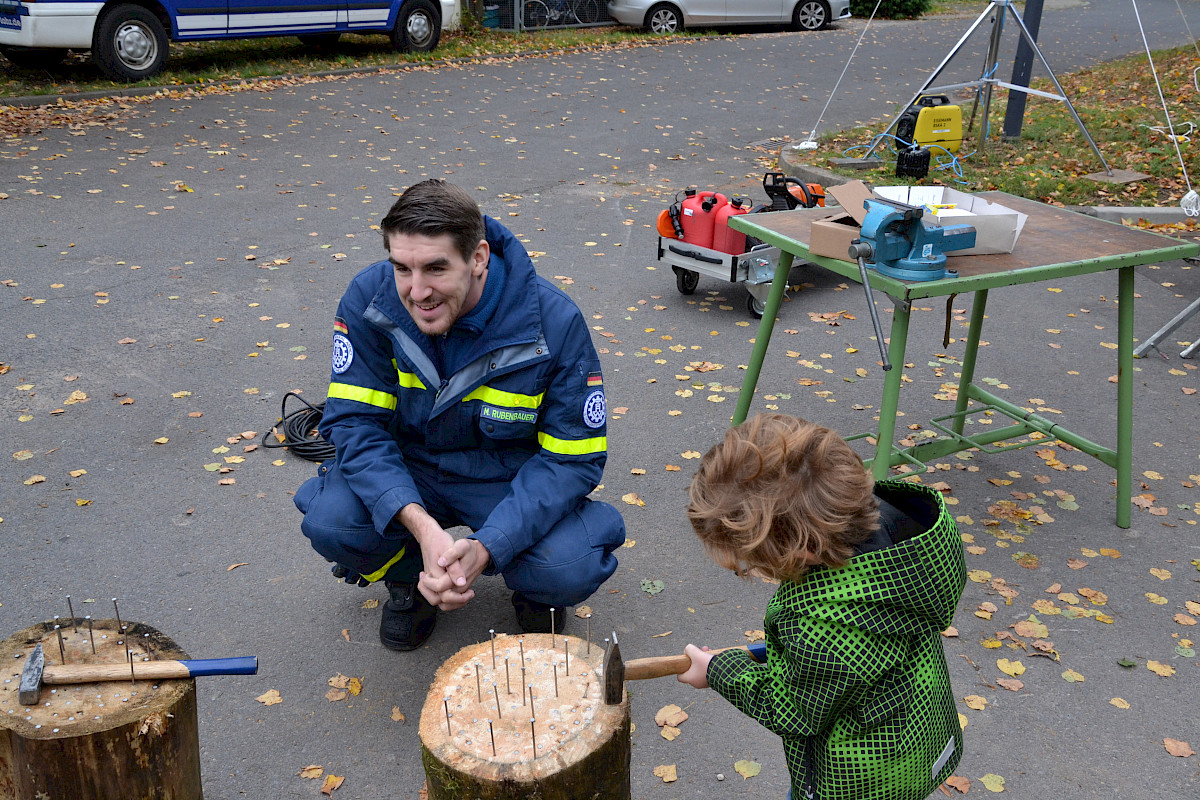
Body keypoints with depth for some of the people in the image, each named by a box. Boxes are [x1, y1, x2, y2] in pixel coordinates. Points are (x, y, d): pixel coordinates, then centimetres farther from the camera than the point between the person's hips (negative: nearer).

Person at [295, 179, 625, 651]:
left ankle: (534, 589, 12)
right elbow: (354, 423, -17)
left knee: (572, 568, -29)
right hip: (408, 472, 2)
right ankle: (410, 578, 10)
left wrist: (486, 546, -32)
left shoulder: (554, 322, -24)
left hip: (513, 477, -2)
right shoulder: (369, 299, -18)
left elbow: (573, 457, -19)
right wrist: (421, 525, -34)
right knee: (329, 521, -26)